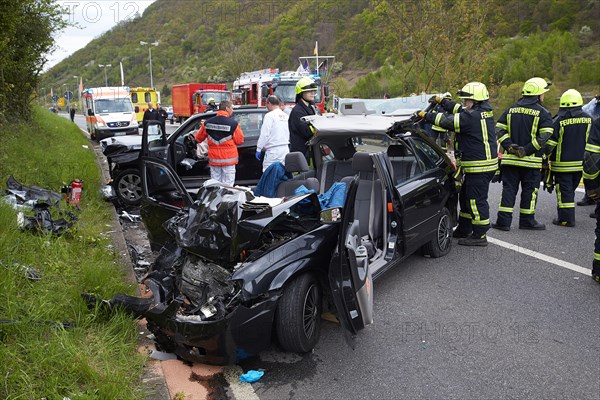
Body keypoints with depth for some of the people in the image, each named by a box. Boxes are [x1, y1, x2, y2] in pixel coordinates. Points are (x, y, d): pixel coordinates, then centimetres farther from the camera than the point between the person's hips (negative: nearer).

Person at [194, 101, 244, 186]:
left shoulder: (207, 123, 1)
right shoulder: (233, 124, -11)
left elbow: (198, 138, 10)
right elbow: (239, 141, -7)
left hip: (214, 160, 4)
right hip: (228, 160, -4)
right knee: (227, 185, 2)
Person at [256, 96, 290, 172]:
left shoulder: (270, 115, -9)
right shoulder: (286, 116, 13)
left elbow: (264, 134, -12)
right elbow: (289, 134, 15)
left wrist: (259, 149, -7)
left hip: (273, 150, -7)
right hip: (285, 148, 8)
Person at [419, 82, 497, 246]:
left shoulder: (473, 117, -20)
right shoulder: (485, 111, 11)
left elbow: (447, 121, -19)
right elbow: (459, 110, 21)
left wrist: (425, 115, -9)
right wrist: (442, 100, 22)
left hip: (480, 166, -11)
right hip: (485, 163, 11)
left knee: (476, 200, -3)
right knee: (466, 197, 19)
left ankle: (480, 235, 6)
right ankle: (463, 230, 31)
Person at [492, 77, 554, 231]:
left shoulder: (511, 109, 9)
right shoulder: (542, 113, -5)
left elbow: (499, 129, 2)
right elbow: (546, 136, -15)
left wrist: (509, 146, -4)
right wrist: (528, 149, -13)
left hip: (510, 159, 4)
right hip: (531, 160, -4)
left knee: (509, 189, 7)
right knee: (530, 190, 8)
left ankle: (503, 221, 5)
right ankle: (527, 221, 17)